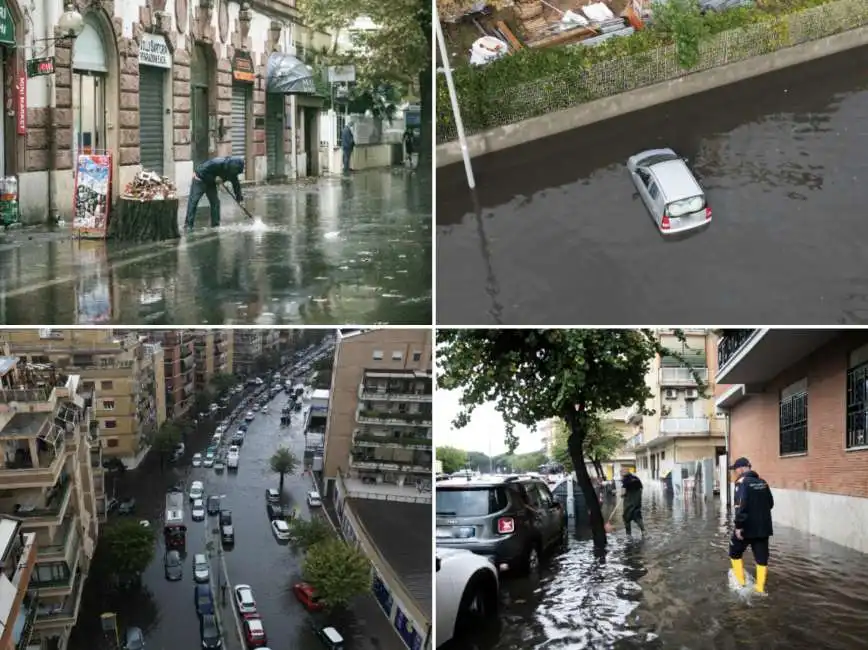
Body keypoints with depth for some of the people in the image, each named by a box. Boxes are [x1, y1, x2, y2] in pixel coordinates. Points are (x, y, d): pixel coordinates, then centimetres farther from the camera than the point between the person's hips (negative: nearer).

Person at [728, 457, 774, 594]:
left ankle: (740, 582, 14)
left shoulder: (742, 482, -12)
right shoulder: (763, 482, 11)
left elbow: (741, 506, -23)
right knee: (762, 558, 8)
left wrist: (738, 526, -21)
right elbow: (770, 504, 18)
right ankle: (760, 588, 8)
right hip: (763, 527, 6)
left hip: (747, 527, -6)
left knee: (735, 552, 14)